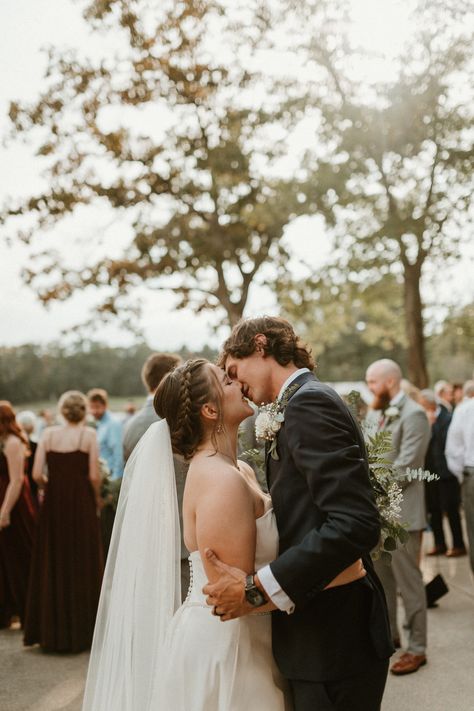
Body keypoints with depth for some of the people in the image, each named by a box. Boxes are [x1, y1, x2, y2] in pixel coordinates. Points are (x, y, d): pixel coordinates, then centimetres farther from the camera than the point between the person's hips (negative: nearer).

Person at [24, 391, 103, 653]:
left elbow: (37, 475, -5)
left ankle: (50, 631, 19)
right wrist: (96, 498, 6)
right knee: (82, 566, 8)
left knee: (51, 566, 13)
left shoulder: (48, 434, 0)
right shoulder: (89, 435, -6)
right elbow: (94, 476, -11)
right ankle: (80, 630, 14)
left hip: (53, 504, 3)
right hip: (81, 505, -2)